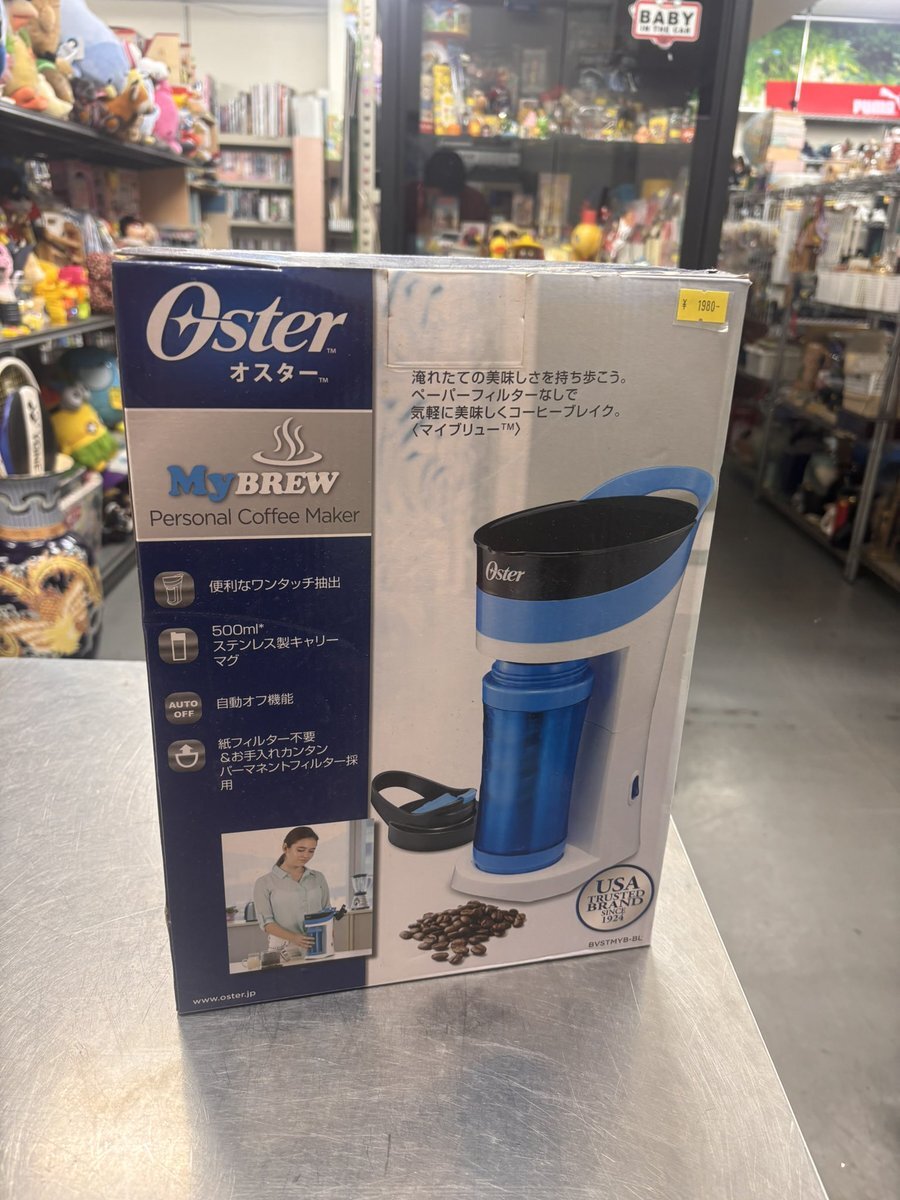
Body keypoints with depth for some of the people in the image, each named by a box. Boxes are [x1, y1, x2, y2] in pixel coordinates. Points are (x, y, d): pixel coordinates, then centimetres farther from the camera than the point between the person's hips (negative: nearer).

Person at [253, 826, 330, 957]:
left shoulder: (318, 878, 12)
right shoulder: (264, 883, 2)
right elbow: (266, 922, -3)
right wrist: (294, 938, -18)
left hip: (318, 947, 2)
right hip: (285, 949, -2)